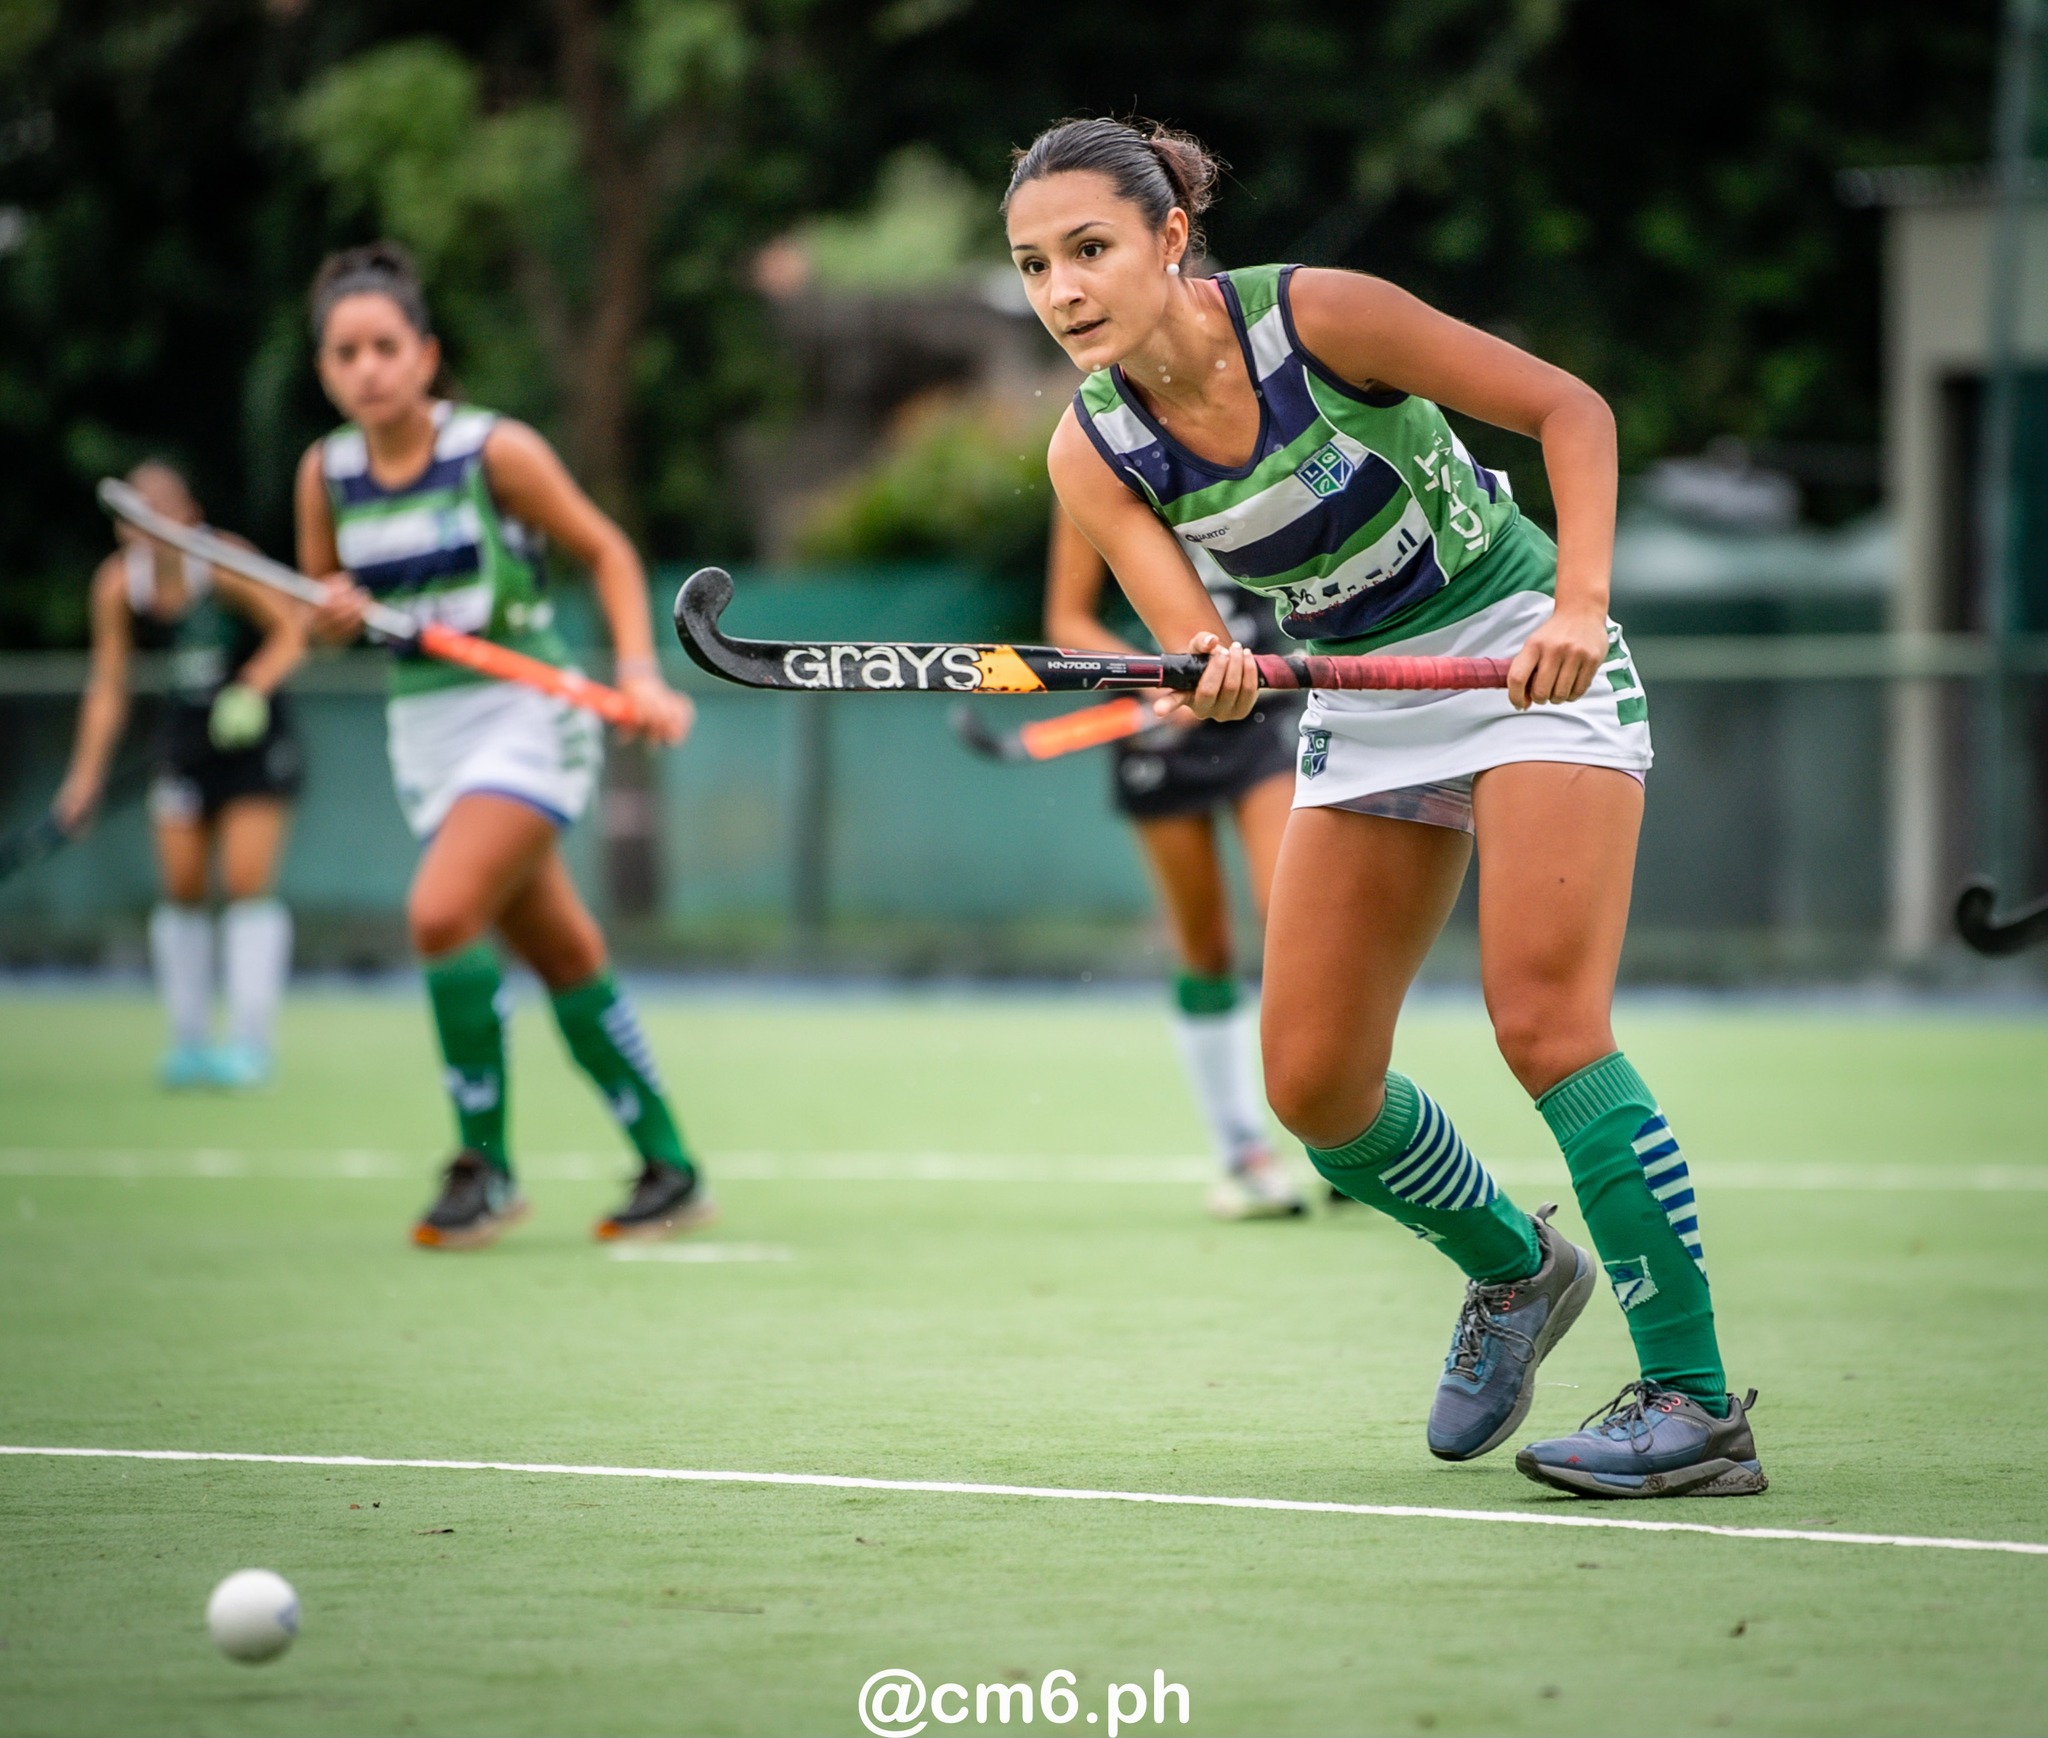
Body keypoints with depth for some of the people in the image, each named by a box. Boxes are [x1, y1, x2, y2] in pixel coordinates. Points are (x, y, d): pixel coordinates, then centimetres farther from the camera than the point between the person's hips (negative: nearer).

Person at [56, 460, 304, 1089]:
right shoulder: (118, 584, -8)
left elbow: (290, 630, -11)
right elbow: (109, 684, 0)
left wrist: (253, 689, -28)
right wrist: (86, 776, -4)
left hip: (251, 732, -4)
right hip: (185, 739, 4)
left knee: (247, 880, -11)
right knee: (182, 888, 1)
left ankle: (250, 1041, -8)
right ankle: (189, 1043, 10)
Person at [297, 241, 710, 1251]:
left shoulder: (496, 451, -11)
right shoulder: (327, 473, 1)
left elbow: (606, 551, -1)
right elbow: (316, 602, 14)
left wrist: (640, 674, -12)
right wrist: (330, 615, -10)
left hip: (526, 711, -5)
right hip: (424, 730, 5)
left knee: (441, 913, -24)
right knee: (562, 956, 9)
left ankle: (485, 1162, -11)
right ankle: (669, 1172, 20)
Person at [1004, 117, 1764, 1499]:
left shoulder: (1318, 315, -20)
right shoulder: (1094, 452, -8)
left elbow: (1570, 407, -14)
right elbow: (1192, 649, -14)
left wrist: (1582, 602, -27)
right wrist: (1217, 676, -38)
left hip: (1525, 653, -6)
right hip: (1364, 705, 6)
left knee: (1545, 1021, -21)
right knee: (1314, 1084, 2)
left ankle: (1694, 1405, -17)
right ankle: (1516, 1269, 30)